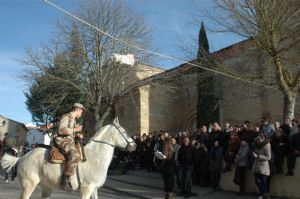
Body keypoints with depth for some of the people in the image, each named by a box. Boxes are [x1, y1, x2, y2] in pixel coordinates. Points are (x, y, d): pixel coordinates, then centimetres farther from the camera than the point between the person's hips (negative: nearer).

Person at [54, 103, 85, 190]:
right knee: (75, 155, -34)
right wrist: (75, 129, -15)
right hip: (63, 141, -11)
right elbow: (61, 130, -20)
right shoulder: (66, 117, -7)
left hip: (70, 142, 11)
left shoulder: (73, 120, 21)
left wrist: (78, 135, 9)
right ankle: (65, 179, -30)